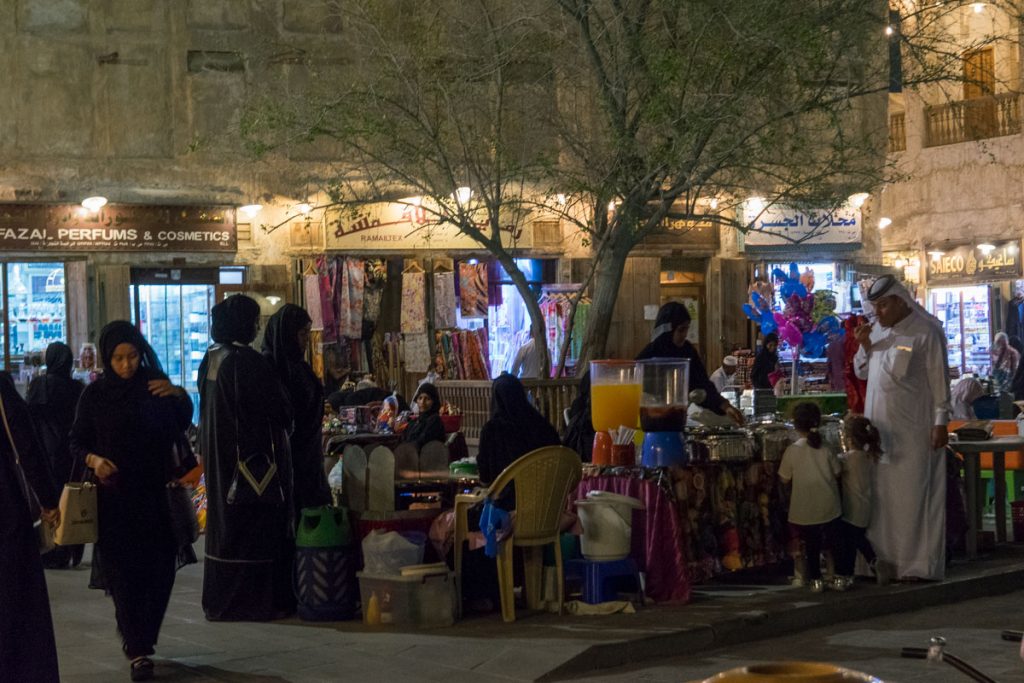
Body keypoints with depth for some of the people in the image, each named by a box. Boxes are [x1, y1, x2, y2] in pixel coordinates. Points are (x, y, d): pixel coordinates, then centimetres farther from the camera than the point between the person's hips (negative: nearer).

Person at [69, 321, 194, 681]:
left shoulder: (155, 385, 3)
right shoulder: (95, 394, 1)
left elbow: (182, 423, -3)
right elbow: (78, 441, 5)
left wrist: (177, 395, -23)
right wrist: (93, 460, -16)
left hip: (154, 493, 1)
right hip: (113, 495, -1)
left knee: (159, 570, 1)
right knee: (123, 571, -4)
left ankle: (136, 636, 22)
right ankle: (138, 650, -1)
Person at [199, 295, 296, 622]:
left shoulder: (210, 360, 6)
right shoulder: (248, 361, -19)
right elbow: (279, 410, -14)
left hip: (218, 458, 8)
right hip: (253, 456, -8)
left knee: (223, 521, 14)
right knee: (255, 524, -2)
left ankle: (220, 601, 18)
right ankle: (256, 601, 1)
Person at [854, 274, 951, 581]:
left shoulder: (925, 332, -9)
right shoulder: (876, 331, 11)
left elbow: (939, 380, -8)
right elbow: (861, 372, 17)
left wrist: (940, 422, -12)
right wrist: (864, 346, -1)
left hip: (913, 429, -6)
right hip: (879, 427, 6)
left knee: (911, 494, -4)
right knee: (881, 493, 5)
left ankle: (918, 562, 1)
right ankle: (884, 557, 10)